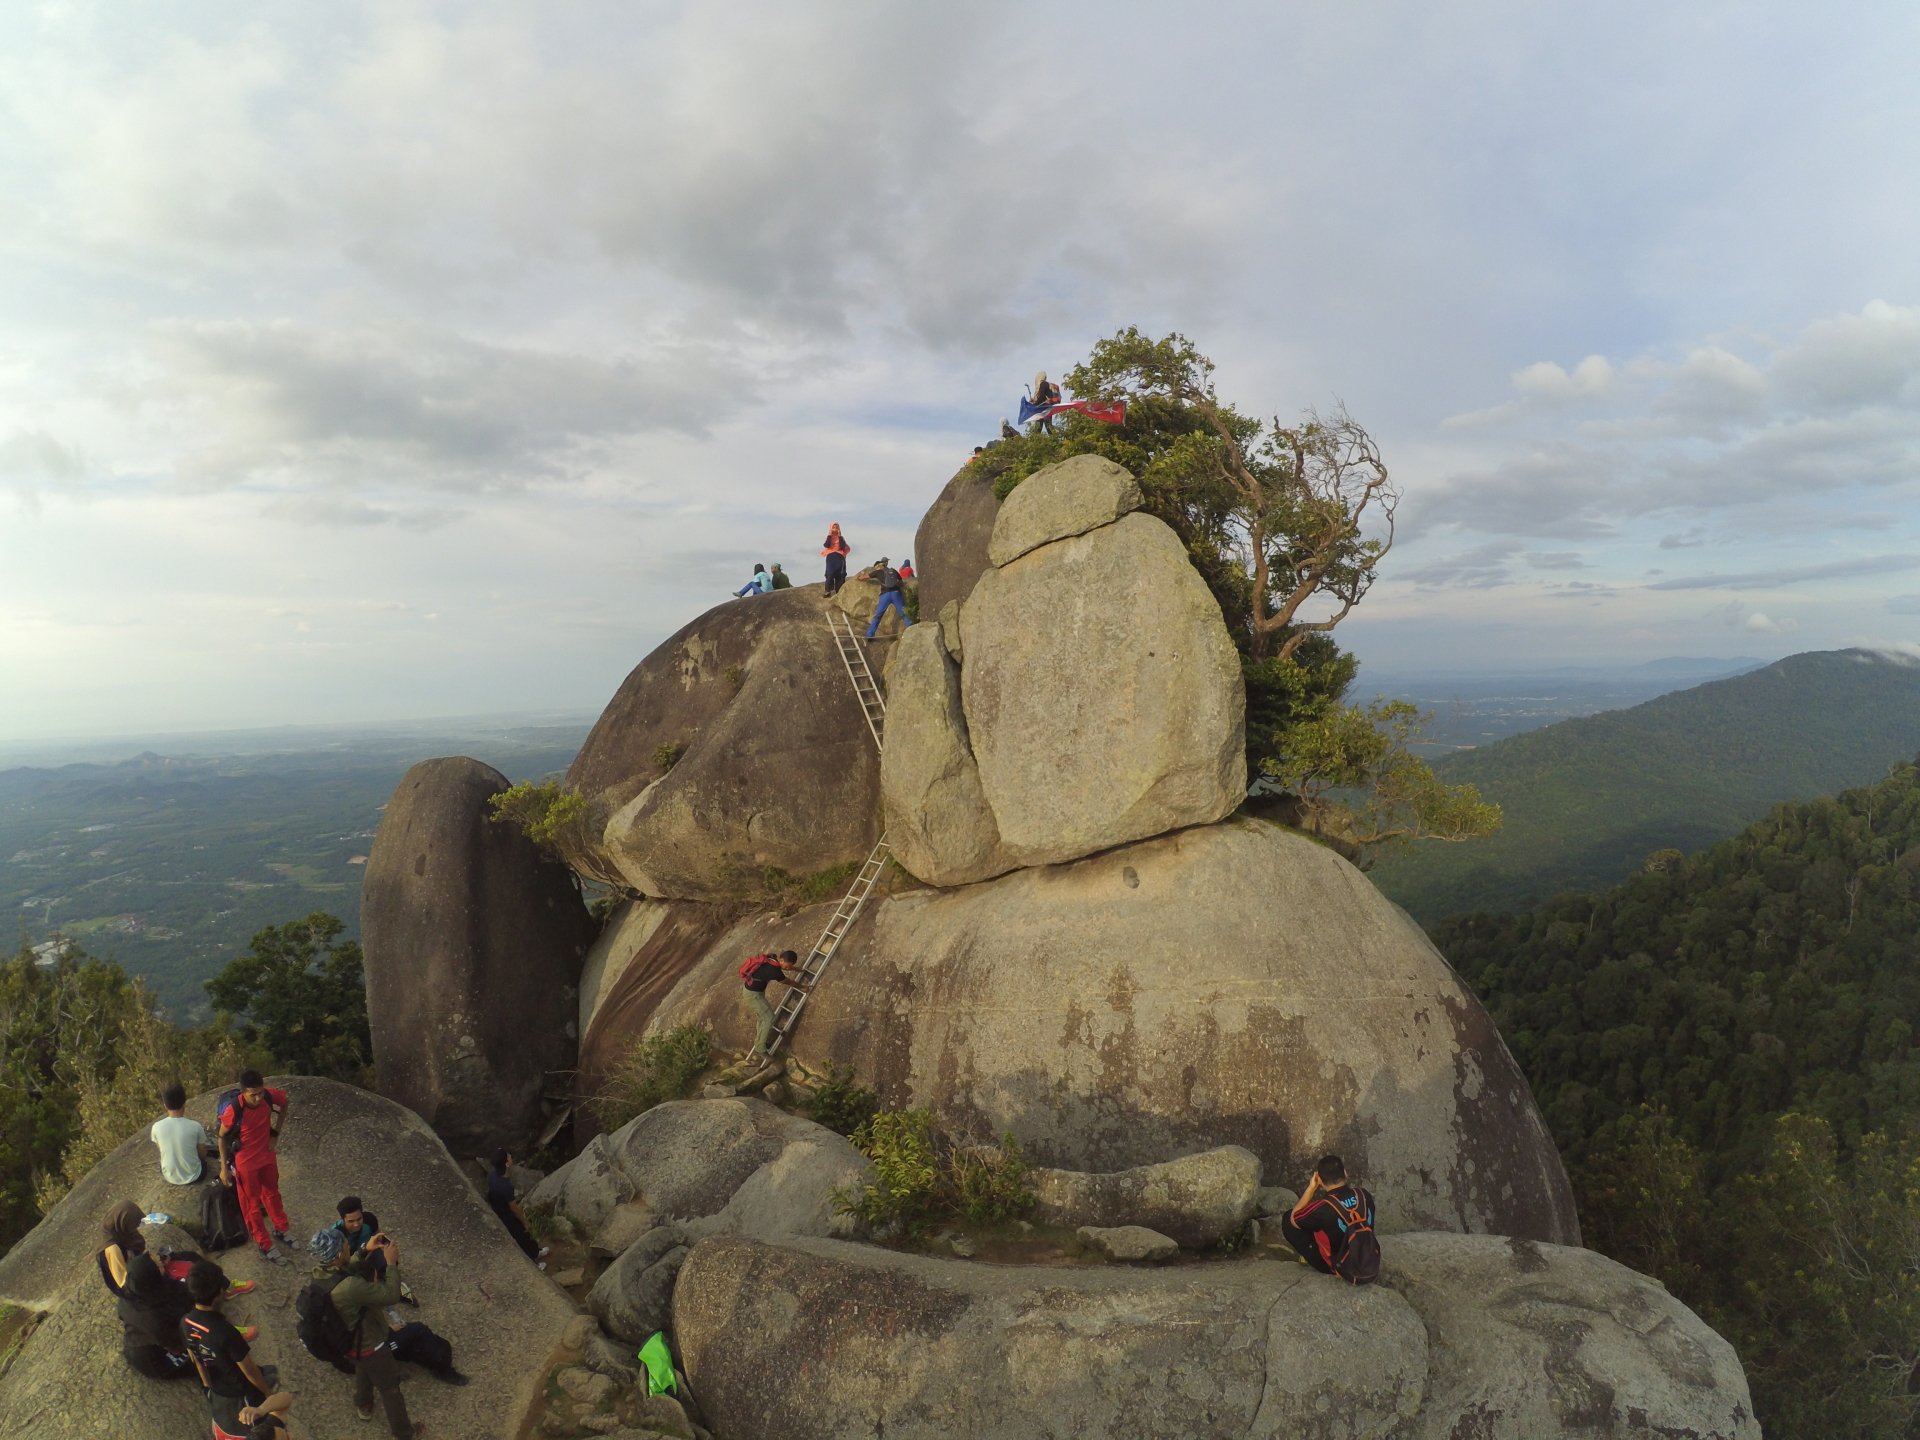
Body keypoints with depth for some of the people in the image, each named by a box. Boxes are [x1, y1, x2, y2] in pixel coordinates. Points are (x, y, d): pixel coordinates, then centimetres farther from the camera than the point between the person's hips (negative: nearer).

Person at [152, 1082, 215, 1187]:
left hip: (169, 1178, 1)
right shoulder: (195, 1126, -22)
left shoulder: (156, 1127, -17)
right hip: (193, 1177, -1)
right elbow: (203, 1154, -7)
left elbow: (161, 1149, 4)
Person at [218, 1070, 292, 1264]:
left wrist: (275, 1133, 1)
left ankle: (281, 1230, 46)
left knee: (272, 1194, 25)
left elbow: (284, 1102, 3)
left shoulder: (269, 1096, -22)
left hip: (267, 1156, 4)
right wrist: (224, 1167, -9)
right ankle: (265, 1245, 31)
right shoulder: (234, 1110, -32)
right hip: (246, 1162, -4)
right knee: (252, 1203, 16)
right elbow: (222, 1137, -14)